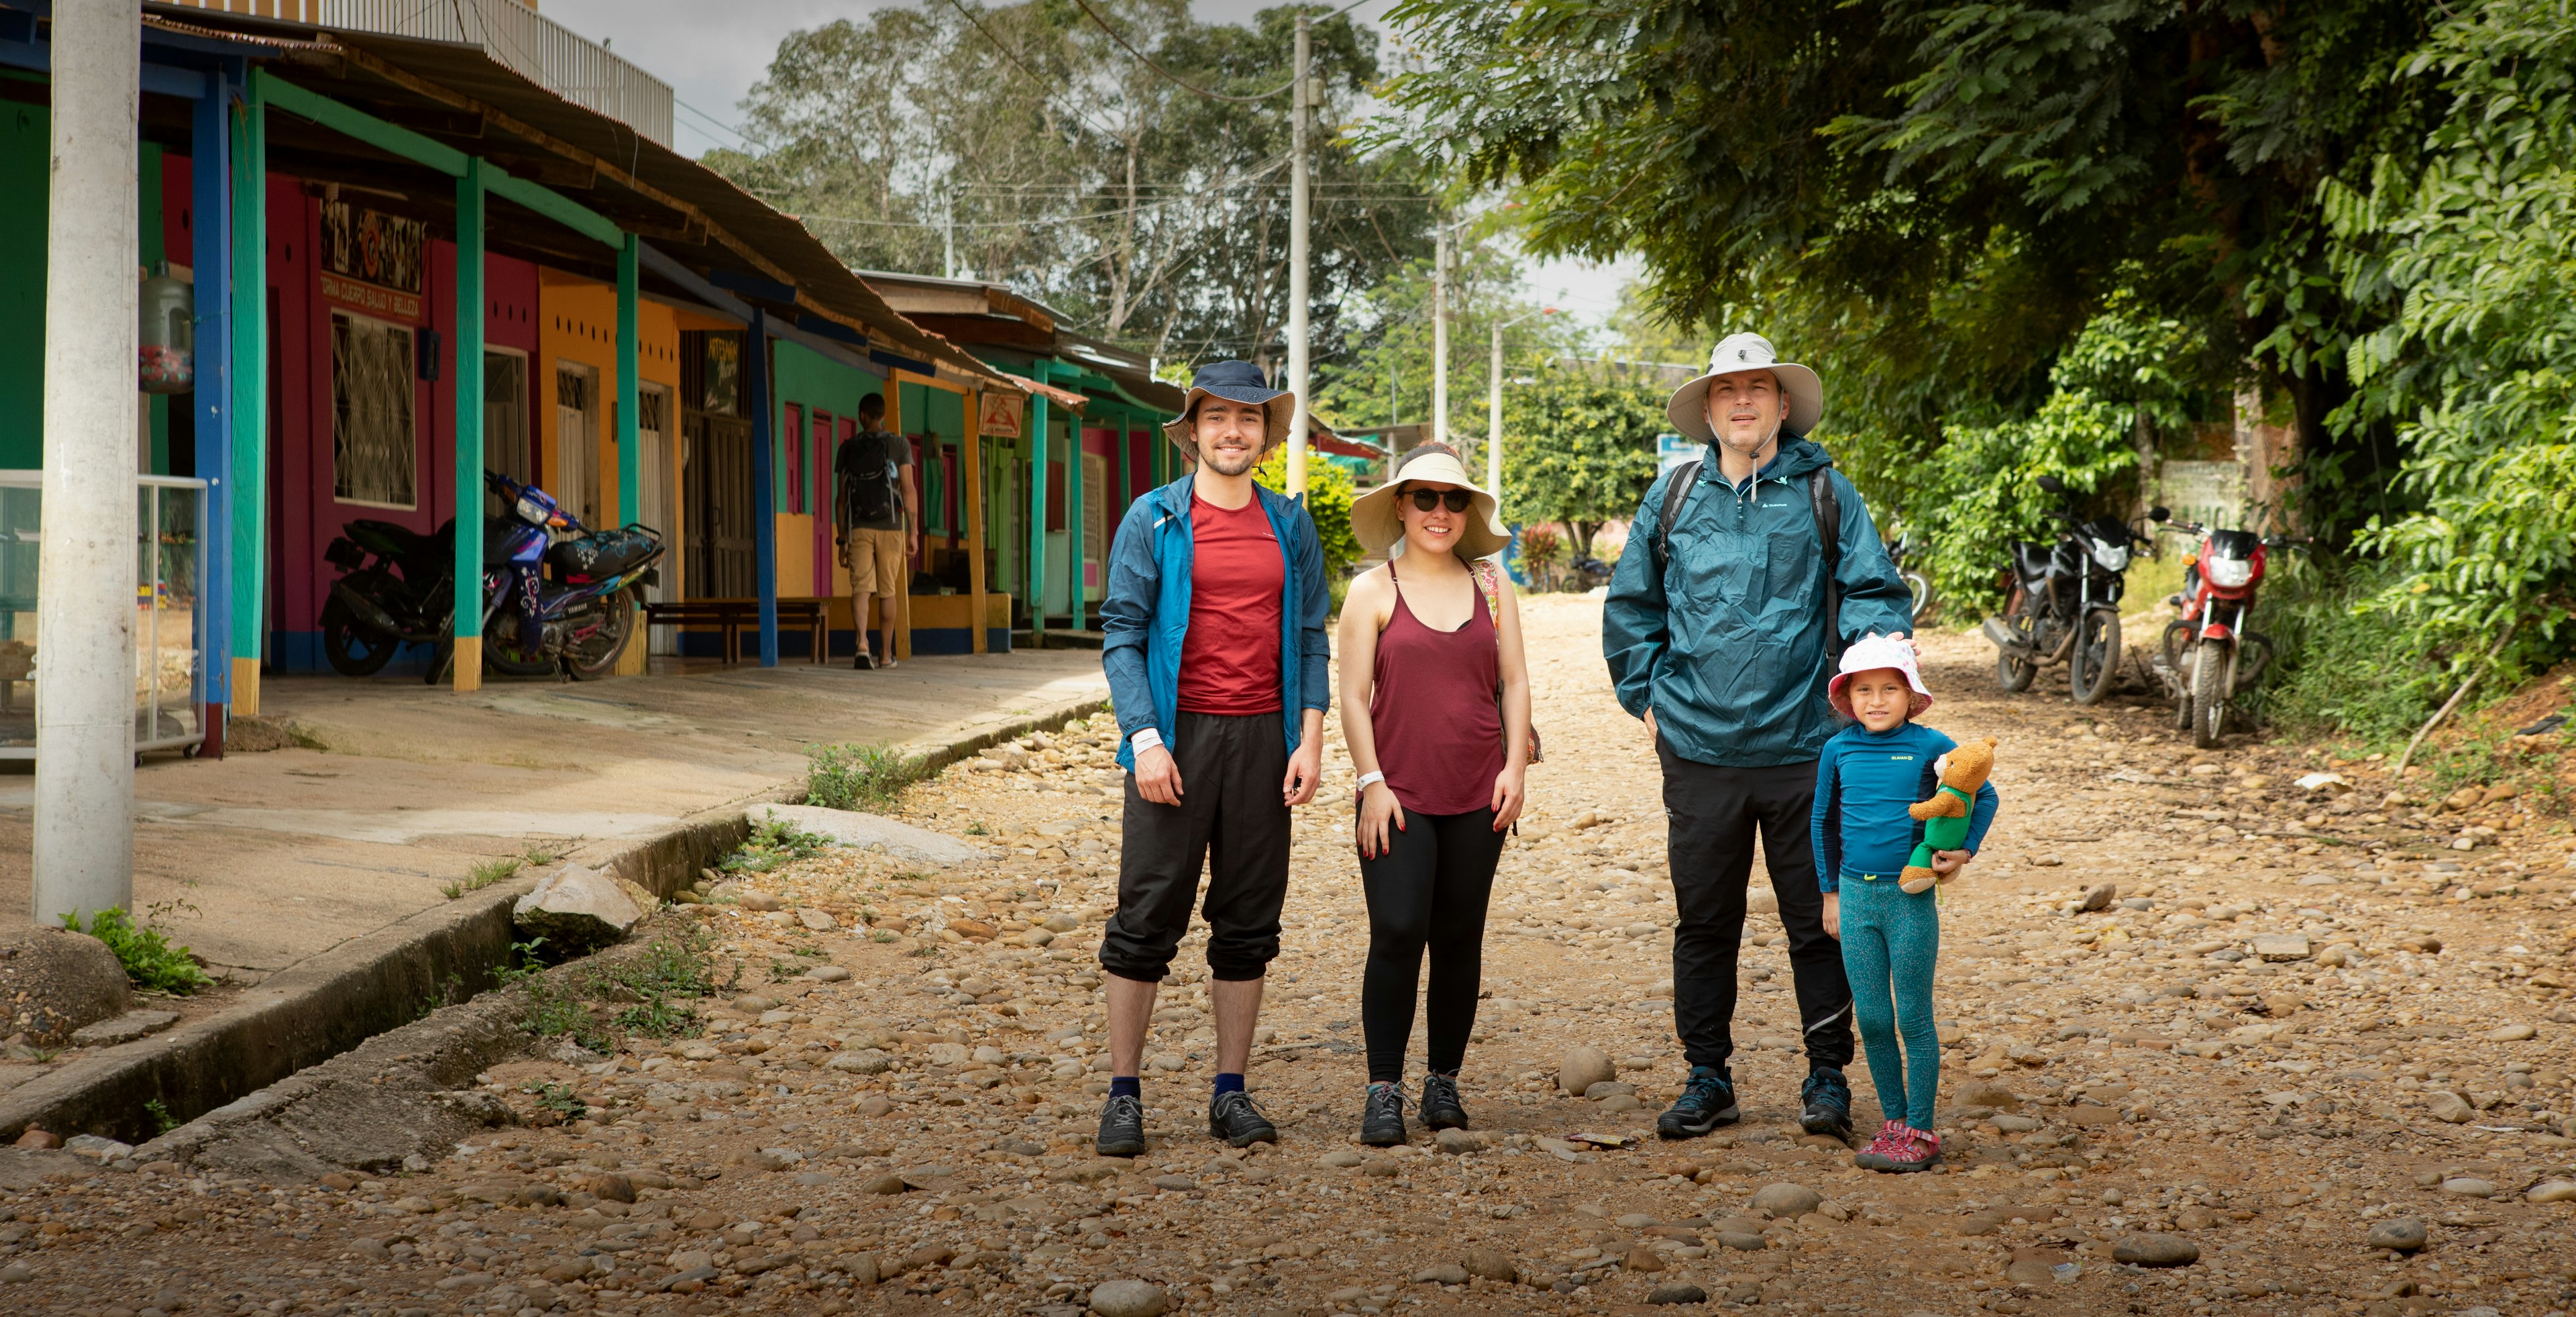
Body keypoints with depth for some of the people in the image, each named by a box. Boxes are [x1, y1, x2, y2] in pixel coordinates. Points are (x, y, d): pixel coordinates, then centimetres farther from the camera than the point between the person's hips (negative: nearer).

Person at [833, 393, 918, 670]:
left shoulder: (847, 449, 7)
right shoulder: (899, 445, 1)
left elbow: (840, 498, 6)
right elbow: (909, 490, -4)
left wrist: (843, 539, 11)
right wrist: (914, 532, 0)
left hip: (858, 528, 0)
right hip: (890, 527, 0)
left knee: (860, 588, -5)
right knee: (889, 592, 10)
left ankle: (862, 646, -27)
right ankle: (886, 655, 18)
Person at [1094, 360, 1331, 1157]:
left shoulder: (1290, 525, 10)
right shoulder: (1153, 519, 1)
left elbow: (1311, 639, 10)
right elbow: (1121, 634, -2)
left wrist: (1310, 739, 0)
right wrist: (1144, 737, -12)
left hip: (1262, 739, 3)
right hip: (1178, 736, -3)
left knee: (1248, 924, 7)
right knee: (1147, 918, -2)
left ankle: (1231, 1092, 15)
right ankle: (1124, 1094, 5)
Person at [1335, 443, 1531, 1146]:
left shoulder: (1491, 585, 11)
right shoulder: (1372, 591, 3)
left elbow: (1514, 682, 11)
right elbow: (1353, 696, 0)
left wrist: (1514, 767, 1)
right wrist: (1371, 782, -8)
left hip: (1477, 796, 3)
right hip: (1398, 794, -3)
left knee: (1459, 939, 6)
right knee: (1397, 933, -12)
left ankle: (1443, 1080, 18)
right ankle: (1383, 1088, -4)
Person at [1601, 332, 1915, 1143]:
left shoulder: (1824, 494, 3)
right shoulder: (1672, 499, 8)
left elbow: (1877, 596, 4)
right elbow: (1629, 607, 16)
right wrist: (1647, 697, 10)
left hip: (1804, 746, -1)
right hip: (1699, 749, 2)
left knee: (1818, 921, 3)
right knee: (1704, 921, 8)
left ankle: (1827, 1078, 16)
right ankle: (1707, 1078, 19)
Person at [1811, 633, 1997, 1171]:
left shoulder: (1930, 747, -6)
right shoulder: (1838, 750, 3)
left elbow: (1984, 796, 7)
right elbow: (1824, 821, 16)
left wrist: (1964, 851, -6)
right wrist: (1831, 890, 17)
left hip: (1911, 898, -3)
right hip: (1856, 896, 3)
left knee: (1913, 1019, 1)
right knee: (1872, 1020, 7)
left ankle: (1921, 1132, 8)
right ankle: (1894, 1122, 19)